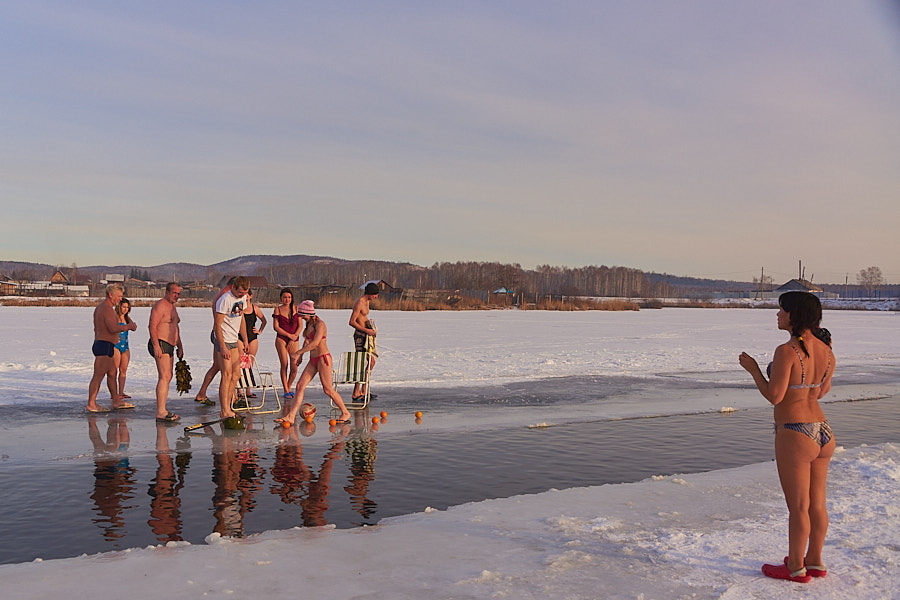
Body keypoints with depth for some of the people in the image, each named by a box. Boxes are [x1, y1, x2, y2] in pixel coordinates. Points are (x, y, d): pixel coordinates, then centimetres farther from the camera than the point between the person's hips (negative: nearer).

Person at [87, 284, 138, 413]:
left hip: (99, 344, 11)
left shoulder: (99, 307, 18)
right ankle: (91, 404, -4)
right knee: (98, 376, -7)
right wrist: (128, 326, -12)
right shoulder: (108, 309, -16)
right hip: (104, 346, -11)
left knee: (112, 373, 15)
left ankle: (116, 401, 21)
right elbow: (113, 328, -25)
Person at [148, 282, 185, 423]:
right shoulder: (160, 306, -11)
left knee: (167, 377, 12)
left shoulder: (172, 307, 21)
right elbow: (152, 326, -19)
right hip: (160, 344, -11)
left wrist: (180, 346, 27)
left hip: (169, 346, 11)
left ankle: (161, 409, 19)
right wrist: (156, 346, -26)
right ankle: (161, 412, -21)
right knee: (165, 377, -17)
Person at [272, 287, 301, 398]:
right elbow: (276, 327, -1)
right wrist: (289, 335, -8)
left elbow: (300, 326, 6)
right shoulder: (278, 309, 4)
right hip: (281, 340, -2)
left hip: (294, 341, 2)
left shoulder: (296, 309, 9)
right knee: (284, 366, -6)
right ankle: (286, 391, 3)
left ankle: (289, 388, 16)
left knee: (294, 368, -5)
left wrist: (294, 338, -6)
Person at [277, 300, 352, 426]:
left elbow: (315, 343, -26)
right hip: (313, 360, 9)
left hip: (323, 358, -9)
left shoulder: (320, 324, -15)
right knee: (300, 386, 0)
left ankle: (345, 413, 11)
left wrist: (298, 352, -22)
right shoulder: (309, 324, 12)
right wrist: (300, 355, 24)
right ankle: (290, 416, -1)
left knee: (328, 389, -4)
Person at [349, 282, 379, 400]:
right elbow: (352, 322, -20)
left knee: (371, 362, 14)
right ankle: (355, 394, -5)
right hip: (360, 335, -10)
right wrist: (366, 330, -21)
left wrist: (371, 329, 12)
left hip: (366, 335, 10)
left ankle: (363, 391, 22)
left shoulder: (367, 302, 14)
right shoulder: (359, 303, -16)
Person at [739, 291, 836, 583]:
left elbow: (774, 396, -19)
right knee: (817, 503, 18)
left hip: (795, 437, -8)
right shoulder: (826, 351, 4)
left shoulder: (787, 351, -19)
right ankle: (814, 561, 32)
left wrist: (753, 368, -6)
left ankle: (795, 567, 19)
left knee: (798, 506, 5)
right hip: (824, 433, 8)